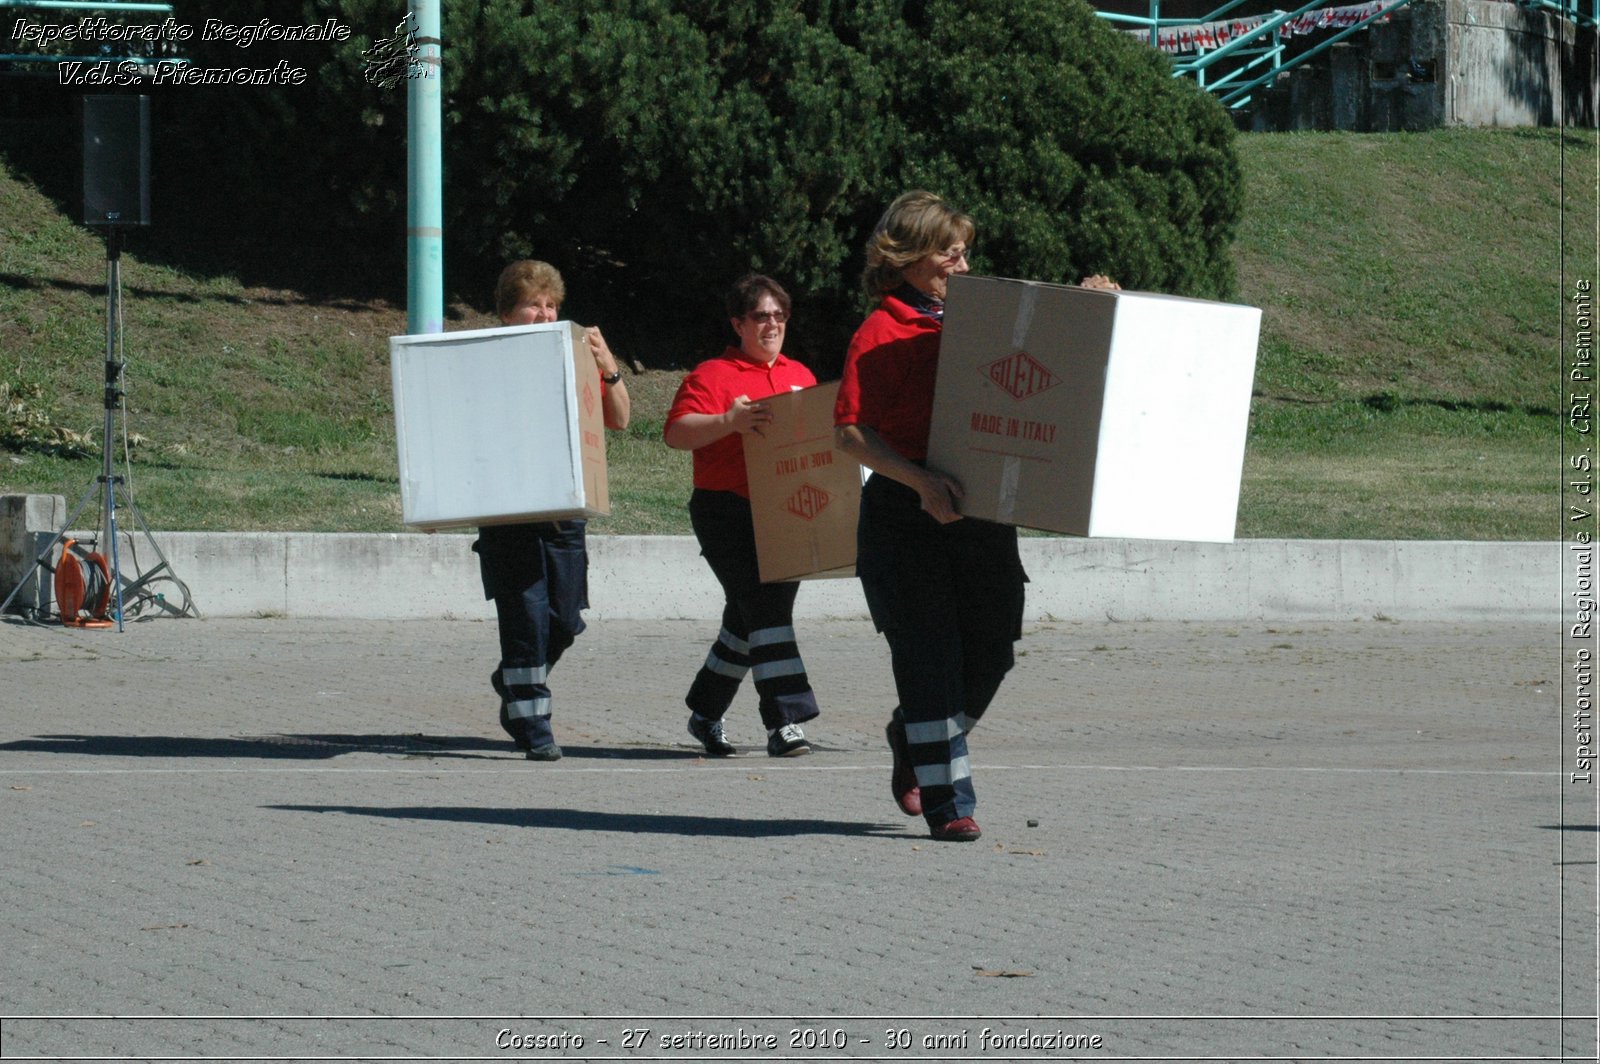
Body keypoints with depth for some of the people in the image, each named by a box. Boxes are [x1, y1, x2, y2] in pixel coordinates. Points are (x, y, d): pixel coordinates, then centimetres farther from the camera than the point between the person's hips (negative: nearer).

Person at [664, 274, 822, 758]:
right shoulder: (713, 374, -3)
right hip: (727, 513, -7)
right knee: (765, 609, -15)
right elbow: (677, 432, -14)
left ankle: (705, 713, 26)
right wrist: (729, 422, -29)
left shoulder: (800, 376, 18)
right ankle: (786, 722, -18)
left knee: (748, 619, 12)